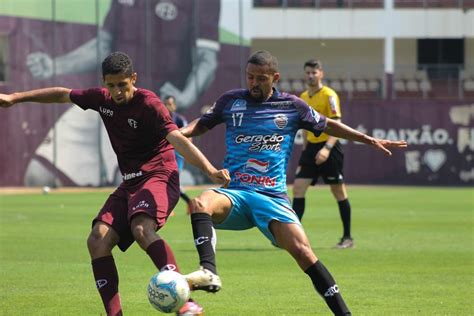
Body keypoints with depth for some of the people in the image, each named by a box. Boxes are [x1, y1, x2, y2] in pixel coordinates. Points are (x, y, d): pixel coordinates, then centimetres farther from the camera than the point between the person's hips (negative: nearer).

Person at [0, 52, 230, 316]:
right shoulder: (103, 99, 7)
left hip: (159, 177, -8)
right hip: (130, 184, 8)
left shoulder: (149, 104, -15)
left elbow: (178, 139, -26)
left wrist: (210, 170, -39)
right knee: (97, 241, -9)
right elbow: (63, 95, 22)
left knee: (142, 229, -35)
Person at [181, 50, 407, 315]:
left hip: (273, 197, 0)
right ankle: (209, 273, -49)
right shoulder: (231, 101, 10)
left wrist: (370, 140, 22)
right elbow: (203, 124, 26)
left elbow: (327, 125, 23)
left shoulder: (292, 106, 8)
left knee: (303, 251, -19)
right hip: (234, 193, 1)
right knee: (201, 204, -34)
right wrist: (181, 132, 4)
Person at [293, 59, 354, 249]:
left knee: (339, 192, 1)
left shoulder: (329, 95, -10)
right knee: (298, 188, -6)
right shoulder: (303, 97, 12)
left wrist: (327, 148, -28)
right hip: (311, 147, 7)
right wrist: (305, 150, 20)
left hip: (329, 148, -6)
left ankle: (347, 237, 9)